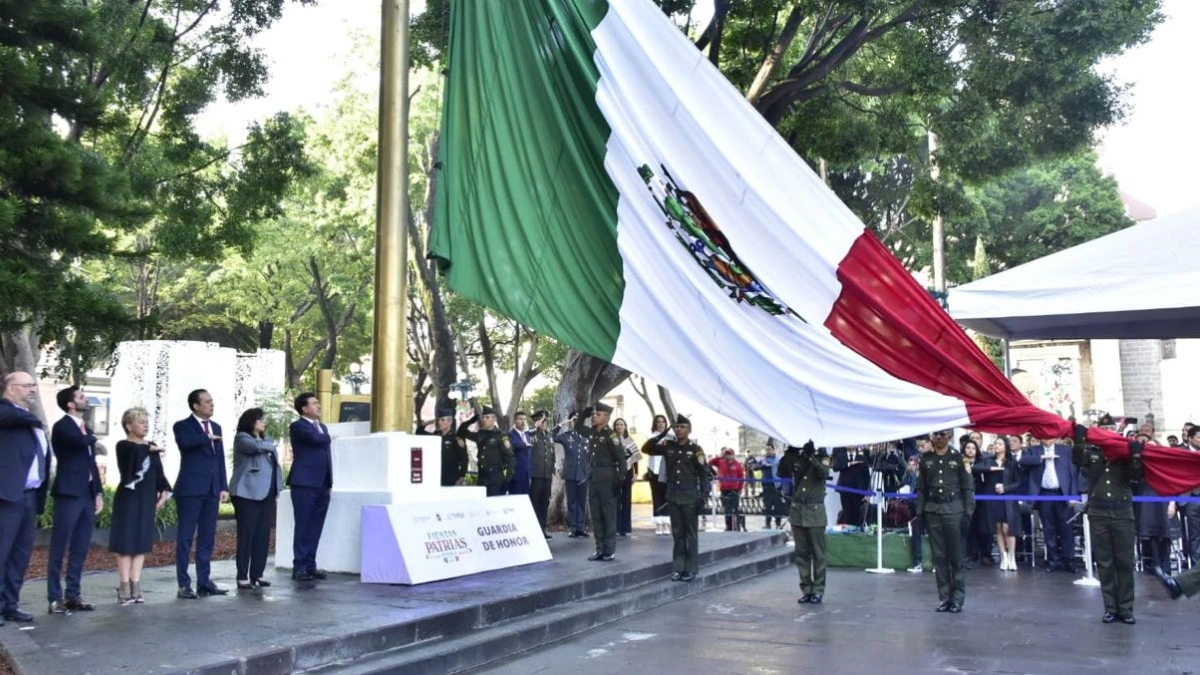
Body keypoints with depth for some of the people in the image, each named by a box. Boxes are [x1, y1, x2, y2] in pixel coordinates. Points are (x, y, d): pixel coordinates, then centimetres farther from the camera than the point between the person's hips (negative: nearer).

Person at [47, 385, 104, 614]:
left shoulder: (86, 429, 18)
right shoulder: (62, 426, -6)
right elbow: (79, 441, -27)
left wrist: (98, 492, 11)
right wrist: (91, 438, -3)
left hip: (88, 494, 8)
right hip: (69, 493, -8)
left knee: (80, 549, 8)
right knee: (59, 548, -4)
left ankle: (73, 595, 14)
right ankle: (55, 598, -1)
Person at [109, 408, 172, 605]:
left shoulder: (152, 448, 12)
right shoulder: (123, 446, -6)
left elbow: (158, 472, 10)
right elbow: (135, 452, -30)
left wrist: (164, 491, -1)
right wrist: (148, 449, -17)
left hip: (147, 500, 6)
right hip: (128, 498, -6)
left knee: (141, 541, 6)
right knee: (126, 541, -4)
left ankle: (135, 586, 10)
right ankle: (124, 588, -1)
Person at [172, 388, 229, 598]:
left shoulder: (216, 427, 16)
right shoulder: (183, 426, -2)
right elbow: (185, 442, -26)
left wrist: (224, 486, 8)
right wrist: (207, 438, -12)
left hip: (212, 489, 6)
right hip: (191, 489, -6)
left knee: (207, 537, 8)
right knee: (185, 537, -2)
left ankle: (204, 582, 14)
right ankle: (184, 584, 2)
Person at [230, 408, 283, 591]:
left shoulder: (266, 439, 21)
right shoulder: (242, 438, -2)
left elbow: (275, 463, 20)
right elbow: (256, 447, -22)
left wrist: (278, 486, 8)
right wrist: (271, 446, -1)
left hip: (266, 493, 7)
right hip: (248, 493, -7)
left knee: (263, 535, 6)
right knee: (246, 535, -6)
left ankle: (257, 575, 13)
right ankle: (243, 577, -3)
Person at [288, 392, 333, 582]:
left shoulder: (323, 427, 20)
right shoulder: (297, 426, -4)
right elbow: (317, 439, -20)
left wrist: (330, 481, 13)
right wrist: (328, 438, 2)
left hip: (322, 485, 7)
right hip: (304, 483, -7)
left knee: (315, 528, 7)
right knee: (303, 527, -4)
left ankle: (310, 566, 12)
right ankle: (299, 567, 1)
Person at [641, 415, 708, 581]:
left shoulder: (695, 449, -4)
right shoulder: (668, 446, 5)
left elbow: (704, 473, -2)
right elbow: (645, 449, 6)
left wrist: (701, 463, -22)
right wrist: (656, 441, -9)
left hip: (690, 497, -4)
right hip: (673, 496, 4)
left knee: (691, 533, 3)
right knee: (677, 533, 9)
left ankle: (691, 569, 8)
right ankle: (678, 568, 15)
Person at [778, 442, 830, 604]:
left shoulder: (822, 457, -1)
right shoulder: (797, 457, 7)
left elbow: (824, 474, -20)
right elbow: (782, 473, -4)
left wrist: (811, 456, -28)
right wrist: (788, 453, -14)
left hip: (815, 511, -3)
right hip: (797, 510, 3)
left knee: (817, 553, 1)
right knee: (801, 553, 6)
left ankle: (818, 590, 8)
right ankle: (806, 589, 12)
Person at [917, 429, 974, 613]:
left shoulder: (958, 457, 0)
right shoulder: (926, 458, 9)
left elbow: (968, 486, -1)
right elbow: (921, 487, 11)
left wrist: (969, 512, -9)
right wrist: (919, 512, 5)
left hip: (953, 509, -3)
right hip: (932, 510, 3)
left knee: (956, 555, 0)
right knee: (939, 556, 5)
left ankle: (958, 597, 8)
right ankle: (944, 596, 11)